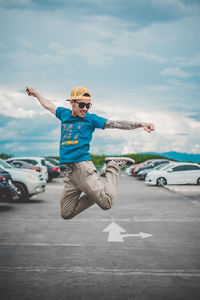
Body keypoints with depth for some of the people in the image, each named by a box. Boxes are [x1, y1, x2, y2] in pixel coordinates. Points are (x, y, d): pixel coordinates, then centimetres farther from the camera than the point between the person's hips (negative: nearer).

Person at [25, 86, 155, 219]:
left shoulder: (91, 118, 3)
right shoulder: (64, 114, 15)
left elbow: (117, 124, -5)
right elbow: (48, 104, 34)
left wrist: (141, 124, -16)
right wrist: (35, 93, 48)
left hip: (82, 166, -5)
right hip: (69, 171, 5)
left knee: (106, 203, -20)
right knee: (66, 214, 6)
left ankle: (113, 166, 4)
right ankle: (93, 194, 22)